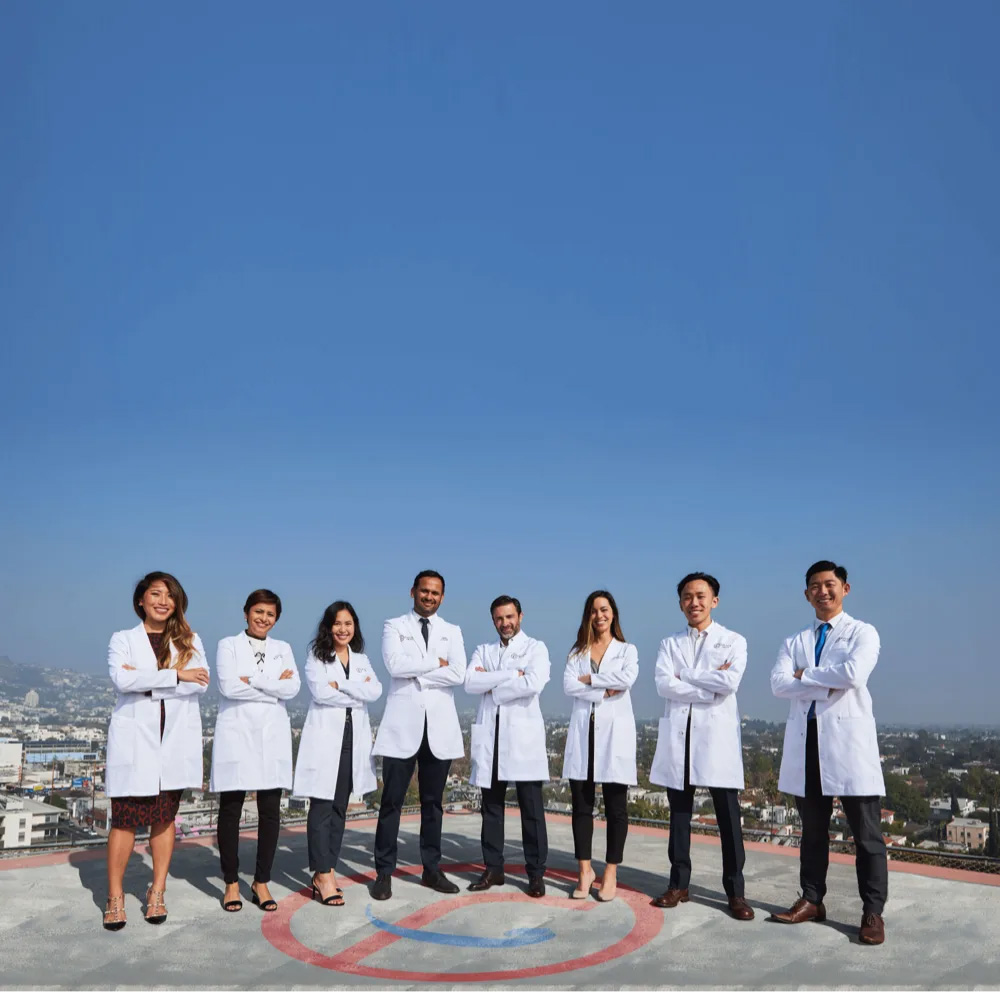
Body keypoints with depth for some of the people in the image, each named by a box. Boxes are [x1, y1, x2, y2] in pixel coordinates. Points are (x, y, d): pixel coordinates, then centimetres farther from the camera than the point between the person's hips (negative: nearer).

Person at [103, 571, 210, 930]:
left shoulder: (190, 641, 12)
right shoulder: (123, 639, 8)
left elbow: (200, 683, -5)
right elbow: (122, 680, -11)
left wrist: (146, 680, -11)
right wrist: (175, 675, -14)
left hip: (176, 740, 2)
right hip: (135, 738, -1)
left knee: (164, 818, 5)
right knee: (126, 819, -3)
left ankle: (156, 894, 15)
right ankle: (115, 898, 8)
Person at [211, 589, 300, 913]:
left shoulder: (283, 649, 14)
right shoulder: (228, 645, 5)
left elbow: (292, 688, -2)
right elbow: (228, 686, -11)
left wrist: (252, 680, -9)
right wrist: (274, 687, -8)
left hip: (272, 737, 3)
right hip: (236, 735, -2)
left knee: (270, 812, 2)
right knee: (230, 811, 1)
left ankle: (261, 882, 15)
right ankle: (231, 883, 14)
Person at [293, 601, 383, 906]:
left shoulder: (361, 660, 15)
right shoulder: (316, 657, 2)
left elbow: (375, 691, -1)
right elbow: (321, 692, -14)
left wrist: (341, 685, -12)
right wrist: (358, 692, -9)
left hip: (354, 737, 5)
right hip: (325, 736, -5)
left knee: (340, 807, 7)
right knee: (322, 807, -6)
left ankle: (326, 870, 14)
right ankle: (323, 877, -4)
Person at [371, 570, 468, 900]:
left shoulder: (452, 632, 11)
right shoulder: (394, 626, 4)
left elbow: (458, 674, -6)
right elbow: (395, 664, -15)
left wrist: (417, 672, -8)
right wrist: (437, 662, -9)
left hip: (439, 726, 2)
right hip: (403, 724, -2)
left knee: (433, 801, 11)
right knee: (392, 801, 1)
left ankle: (432, 869, 21)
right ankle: (384, 873, 10)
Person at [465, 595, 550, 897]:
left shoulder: (535, 648, 3)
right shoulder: (483, 651, 14)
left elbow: (533, 683, -15)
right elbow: (470, 683, -4)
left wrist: (491, 684, -7)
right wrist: (511, 675, -12)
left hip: (524, 735, -4)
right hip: (490, 735, 4)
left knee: (532, 809, -1)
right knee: (491, 807, 9)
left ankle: (536, 874, 6)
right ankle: (493, 869, 18)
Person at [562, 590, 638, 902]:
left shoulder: (627, 650, 8)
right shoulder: (577, 652, 13)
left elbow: (627, 679, -13)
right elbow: (568, 686, -4)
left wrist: (589, 679, -8)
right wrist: (605, 691, -14)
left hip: (614, 731, -2)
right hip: (583, 732, 2)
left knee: (615, 807, 1)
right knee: (581, 805, 4)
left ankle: (611, 874, 10)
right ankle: (585, 871, 13)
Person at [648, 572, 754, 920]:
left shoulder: (733, 641, 4)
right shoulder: (669, 643, 10)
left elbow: (730, 682, -13)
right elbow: (663, 685, -6)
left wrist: (685, 676, -7)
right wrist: (710, 686, -12)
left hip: (717, 735, -2)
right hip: (678, 735, 2)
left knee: (728, 815, 0)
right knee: (679, 813, 8)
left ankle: (735, 890, 8)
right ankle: (678, 884, 17)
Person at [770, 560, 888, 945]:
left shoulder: (862, 633, 2)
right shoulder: (795, 641, 14)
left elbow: (853, 674, -17)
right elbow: (778, 684, -1)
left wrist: (805, 675, -5)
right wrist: (827, 683, -12)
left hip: (848, 737, -4)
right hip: (806, 740, 4)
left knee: (866, 833, 0)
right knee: (812, 829, 13)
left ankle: (873, 912, 8)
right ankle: (812, 900, 23)